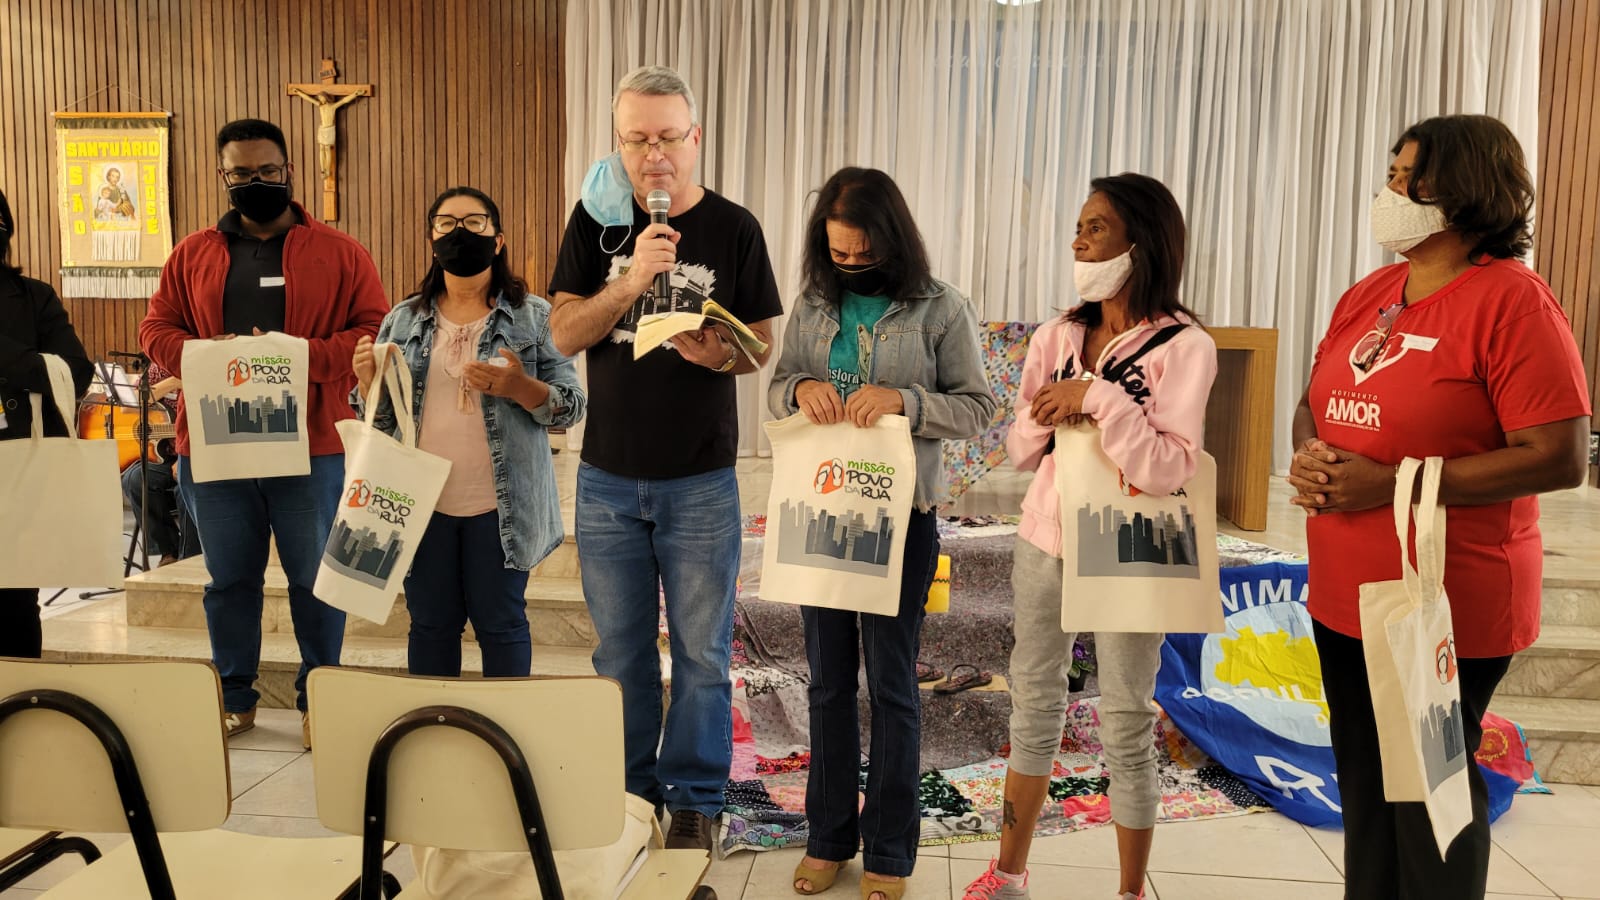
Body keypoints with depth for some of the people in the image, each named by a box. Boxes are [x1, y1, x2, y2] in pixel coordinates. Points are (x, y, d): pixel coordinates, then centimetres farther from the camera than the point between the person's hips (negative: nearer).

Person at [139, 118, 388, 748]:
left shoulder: (339, 252, 2)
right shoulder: (193, 254, 11)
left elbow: (374, 332, -4)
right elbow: (156, 329, 10)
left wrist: (302, 354, -18)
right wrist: (205, 354, -11)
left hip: (310, 448, -3)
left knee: (316, 579, 6)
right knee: (228, 578, 13)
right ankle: (235, 698, 27)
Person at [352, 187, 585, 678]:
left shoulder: (534, 316, 0)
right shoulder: (403, 321, 10)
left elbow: (571, 406, -4)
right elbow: (382, 419, 13)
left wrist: (520, 387, -22)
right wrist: (369, 382, -8)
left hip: (501, 506, -3)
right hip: (422, 505, 3)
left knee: (500, 623, 7)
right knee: (430, 623, 12)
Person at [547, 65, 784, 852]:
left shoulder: (733, 228, -4)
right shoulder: (596, 221, 1)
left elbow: (761, 346, -1)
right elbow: (564, 333, -6)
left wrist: (719, 353, -24)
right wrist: (632, 279, -21)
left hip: (700, 482, -2)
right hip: (607, 477, 2)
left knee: (701, 651, 7)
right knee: (620, 648, 14)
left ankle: (695, 796, 24)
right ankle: (628, 787, 31)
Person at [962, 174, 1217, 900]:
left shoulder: (1184, 346, -12)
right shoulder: (1055, 336, 4)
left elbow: (1168, 470, -20)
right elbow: (1020, 451, 6)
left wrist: (1100, 397, -22)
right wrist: (1047, 417, -14)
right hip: (1044, 540, 5)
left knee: (1126, 724, 6)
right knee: (1033, 701, 15)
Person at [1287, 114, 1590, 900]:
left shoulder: (1511, 300, -14)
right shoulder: (1367, 295, 9)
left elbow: (1561, 458, -19)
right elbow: (1315, 405, 18)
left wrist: (1391, 483, -22)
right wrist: (1308, 454, -6)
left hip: (1443, 606, -7)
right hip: (1344, 596, 7)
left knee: (1430, 790, 7)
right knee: (1362, 779, 18)